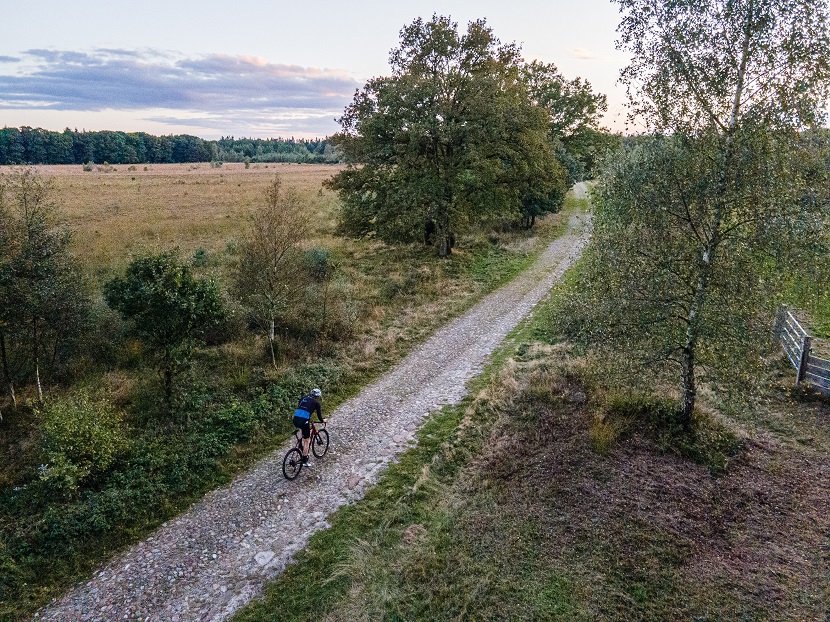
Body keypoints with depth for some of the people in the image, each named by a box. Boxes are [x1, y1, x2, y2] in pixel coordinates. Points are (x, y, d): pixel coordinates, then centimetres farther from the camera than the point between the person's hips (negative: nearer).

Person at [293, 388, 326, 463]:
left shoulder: (303, 398, 23)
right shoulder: (316, 403, 10)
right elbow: (319, 416, 12)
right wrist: (323, 421, 34)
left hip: (295, 419, 5)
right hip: (304, 421, -5)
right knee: (306, 441, 11)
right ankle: (304, 461, 15)